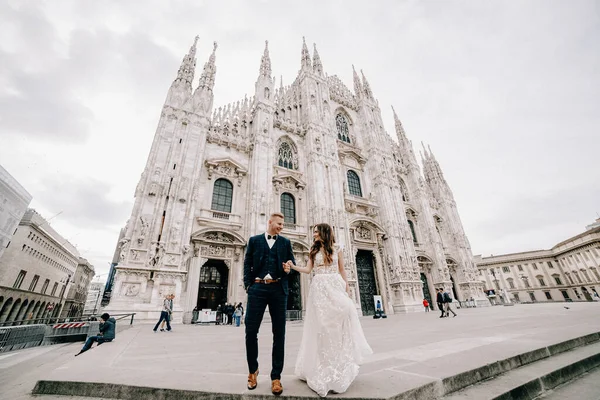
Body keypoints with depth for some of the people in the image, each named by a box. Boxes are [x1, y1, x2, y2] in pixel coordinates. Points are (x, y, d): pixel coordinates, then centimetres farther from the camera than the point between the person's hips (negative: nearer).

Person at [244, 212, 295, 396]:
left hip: (278, 289, 1)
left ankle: (276, 377, 20)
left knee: (279, 333, 5)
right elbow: (247, 264, 7)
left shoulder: (285, 242, 14)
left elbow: (292, 261, 12)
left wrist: (289, 267, -11)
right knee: (251, 330, 3)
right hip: (258, 288, -1)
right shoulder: (254, 240, 11)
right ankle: (253, 370, 28)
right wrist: (248, 285, -5)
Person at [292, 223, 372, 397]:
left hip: (335, 286, -1)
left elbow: (342, 270, 8)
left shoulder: (336, 248, 7)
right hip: (319, 288, 1)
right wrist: (292, 266, -12)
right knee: (321, 323, -1)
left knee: (338, 319, -6)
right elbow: (308, 269, 2)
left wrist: (347, 289, 3)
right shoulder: (314, 250, 10)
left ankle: (340, 367, 13)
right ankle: (323, 368, 12)